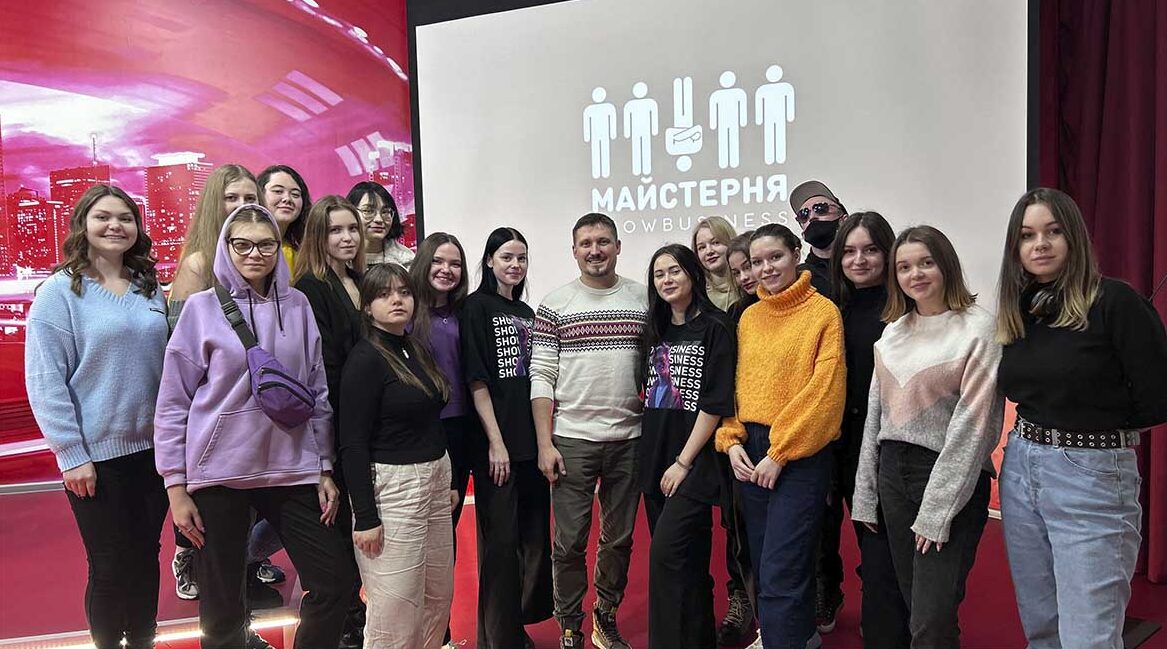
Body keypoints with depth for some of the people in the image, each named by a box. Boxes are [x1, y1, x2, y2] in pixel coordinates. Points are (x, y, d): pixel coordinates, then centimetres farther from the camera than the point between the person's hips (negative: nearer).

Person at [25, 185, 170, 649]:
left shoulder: (150, 289, 6)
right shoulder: (60, 291, -8)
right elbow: (44, 380, -11)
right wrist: (71, 454, -15)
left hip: (153, 448, 5)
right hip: (96, 454, -4)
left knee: (146, 557, 15)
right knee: (111, 566, 6)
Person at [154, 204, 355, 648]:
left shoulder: (297, 306, 5)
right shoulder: (202, 308, -2)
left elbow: (318, 391, 9)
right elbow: (173, 403, -1)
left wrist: (325, 469, 6)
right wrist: (176, 487, -4)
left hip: (291, 470, 2)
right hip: (218, 473, -2)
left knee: (335, 581, 2)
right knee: (222, 607, 8)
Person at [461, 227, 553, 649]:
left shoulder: (526, 312, 15)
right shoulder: (477, 307, -4)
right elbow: (477, 381, -10)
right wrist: (496, 443, -14)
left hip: (532, 440, 6)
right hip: (497, 444, -6)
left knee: (534, 536, 12)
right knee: (500, 541, 0)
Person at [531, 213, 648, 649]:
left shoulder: (644, 300, 5)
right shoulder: (555, 304, -1)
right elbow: (541, 376, -2)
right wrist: (544, 444, -8)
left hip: (629, 440, 2)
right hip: (572, 441, -2)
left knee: (619, 539, 13)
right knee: (570, 542, 5)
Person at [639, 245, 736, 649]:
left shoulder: (714, 328, -7)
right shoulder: (656, 331, 13)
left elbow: (715, 403, -13)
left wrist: (684, 462, -15)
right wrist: (650, 456, 10)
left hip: (693, 463, -7)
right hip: (655, 460, 7)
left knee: (667, 553, -14)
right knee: (687, 559, 14)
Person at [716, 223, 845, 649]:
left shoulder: (822, 312, -6)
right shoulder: (749, 317, 12)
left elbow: (824, 389, -13)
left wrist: (779, 453, -14)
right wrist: (732, 441, -1)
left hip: (799, 454, -6)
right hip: (749, 452, 6)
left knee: (780, 574, -10)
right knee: (763, 562, 16)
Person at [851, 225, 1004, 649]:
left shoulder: (977, 328, -8)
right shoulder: (893, 331, 11)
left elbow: (972, 422, -13)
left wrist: (937, 511, -14)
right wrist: (865, 494, 11)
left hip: (952, 479, -6)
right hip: (893, 471, 6)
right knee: (913, 608, 13)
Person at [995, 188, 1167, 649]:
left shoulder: (1115, 302, -12)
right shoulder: (1020, 309, 7)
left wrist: (1100, 421, 2)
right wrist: (1059, 420, 1)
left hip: (1093, 478, -6)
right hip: (1020, 471, 7)